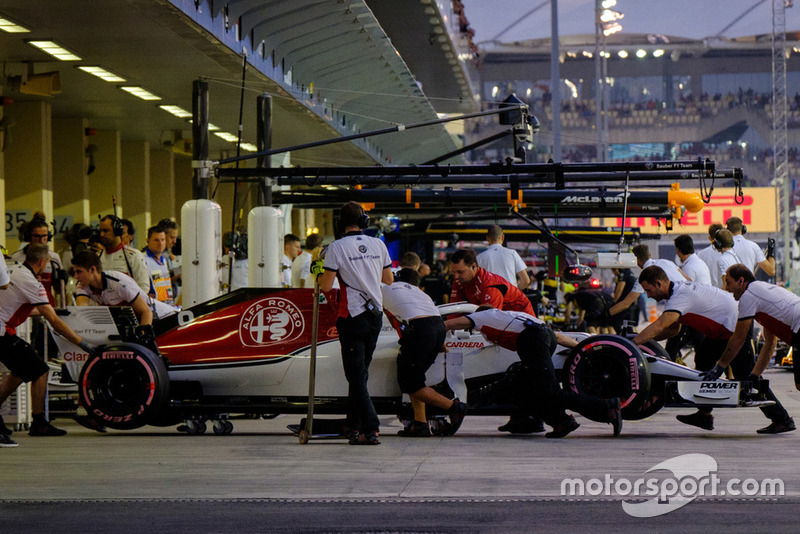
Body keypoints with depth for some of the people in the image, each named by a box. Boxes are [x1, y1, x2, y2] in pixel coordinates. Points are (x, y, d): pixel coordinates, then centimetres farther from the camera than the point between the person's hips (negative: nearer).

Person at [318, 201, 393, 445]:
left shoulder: (337, 247, -11)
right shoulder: (378, 245, 4)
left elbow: (326, 286, -13)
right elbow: (388, 279, 15)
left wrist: (322, 278, 9)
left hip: (352, 317, -5)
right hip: (376, 315, 5)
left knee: (356, 375, -3)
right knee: (360, 372, 15)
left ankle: (371, 429, -12)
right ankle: (354, 425, 19)